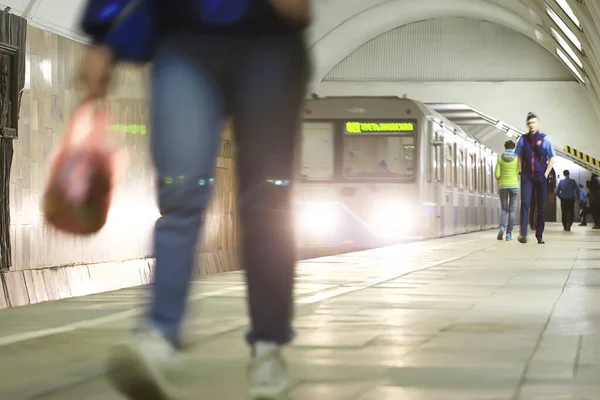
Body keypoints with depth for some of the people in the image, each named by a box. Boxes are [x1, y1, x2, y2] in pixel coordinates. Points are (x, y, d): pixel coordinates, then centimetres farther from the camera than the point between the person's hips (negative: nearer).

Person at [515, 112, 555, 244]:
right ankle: (523, 233, -19)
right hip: (526, 177, 0)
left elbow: (552, 158, 3)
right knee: (525, 203, -15)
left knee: (541, 207, 4)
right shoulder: (523, 139, 4)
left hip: (541, 177, 0)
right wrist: (521, 172, 2)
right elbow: (518, 157, 12)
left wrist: (546, 174, -4)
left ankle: (539, 235, 13)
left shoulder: (544, 138, 0)